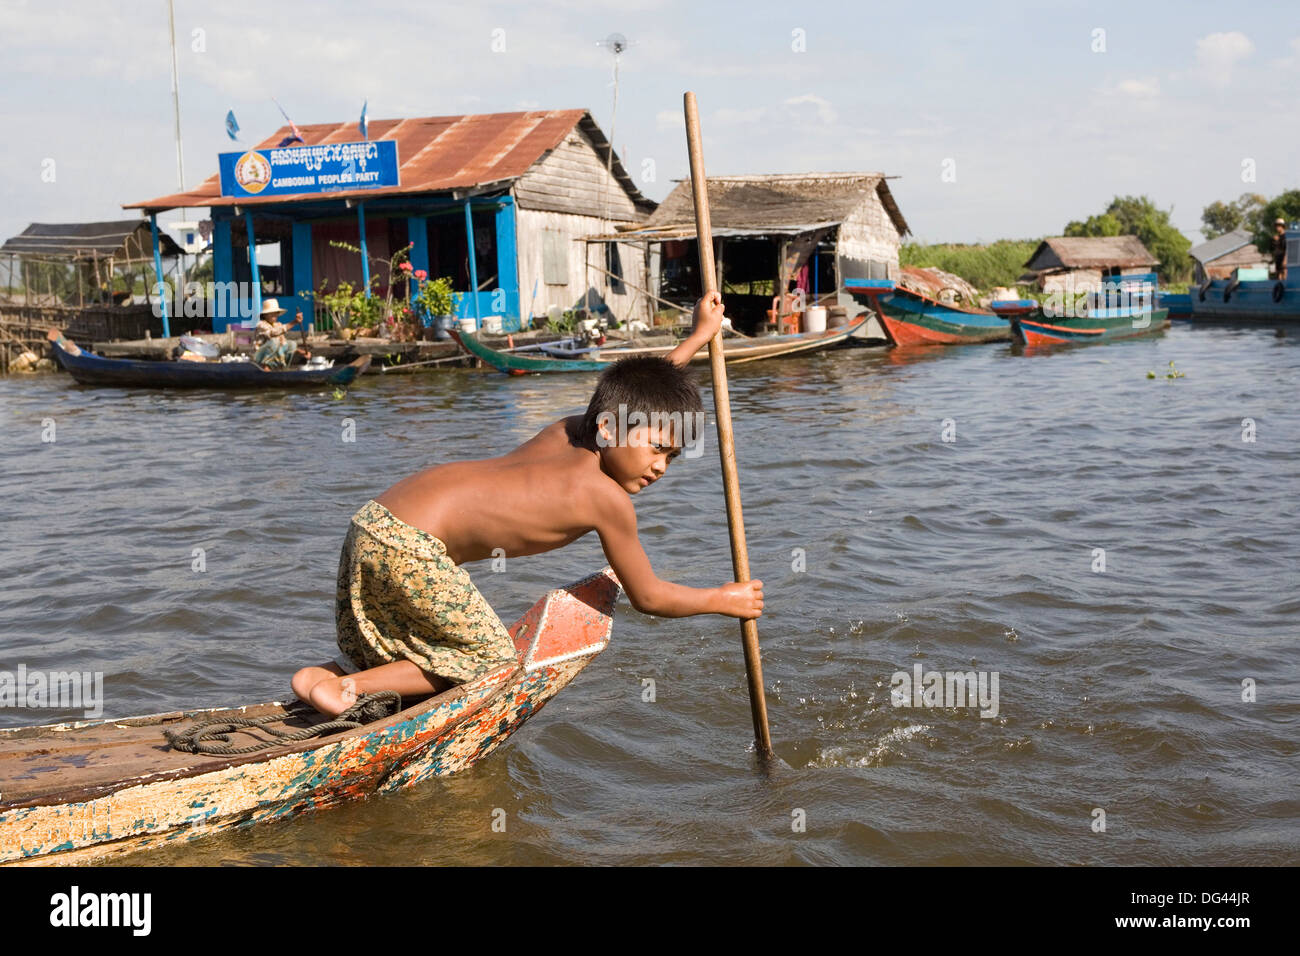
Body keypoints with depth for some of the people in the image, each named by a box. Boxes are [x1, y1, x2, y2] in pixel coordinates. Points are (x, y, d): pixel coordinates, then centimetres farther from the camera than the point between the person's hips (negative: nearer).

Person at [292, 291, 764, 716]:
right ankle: (347, 685, -5)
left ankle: (327, 674, 8)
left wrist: (697, 337, 38)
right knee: (490, 658, 4)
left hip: (378, 516, 9)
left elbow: (643, 391, 34)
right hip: (409, 542, -9)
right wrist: (723, 599, 15)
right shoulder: (608, 498, -9)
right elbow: (647, 596, 3)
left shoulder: (568, 431, 12)